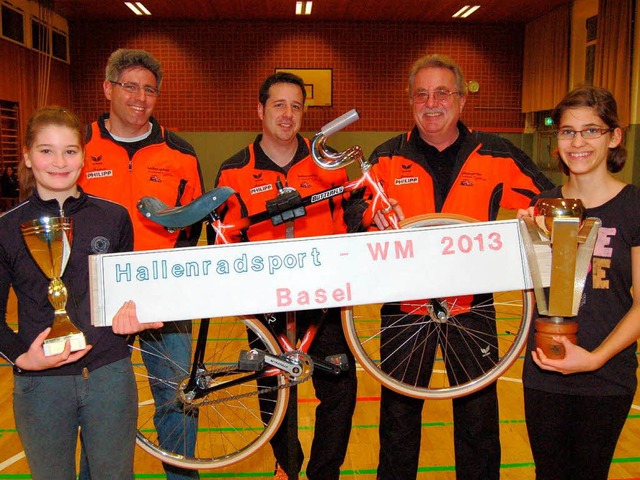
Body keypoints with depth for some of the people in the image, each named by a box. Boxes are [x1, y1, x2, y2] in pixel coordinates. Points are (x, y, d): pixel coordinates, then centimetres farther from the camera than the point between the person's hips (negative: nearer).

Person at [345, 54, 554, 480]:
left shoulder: (496, 156, -1)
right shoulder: (387, 158, 1)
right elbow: (353, 210, -1)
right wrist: (373, 213, -23)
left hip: (472, 305, 0)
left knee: (479, 417, 14)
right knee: (399, 414, 16)